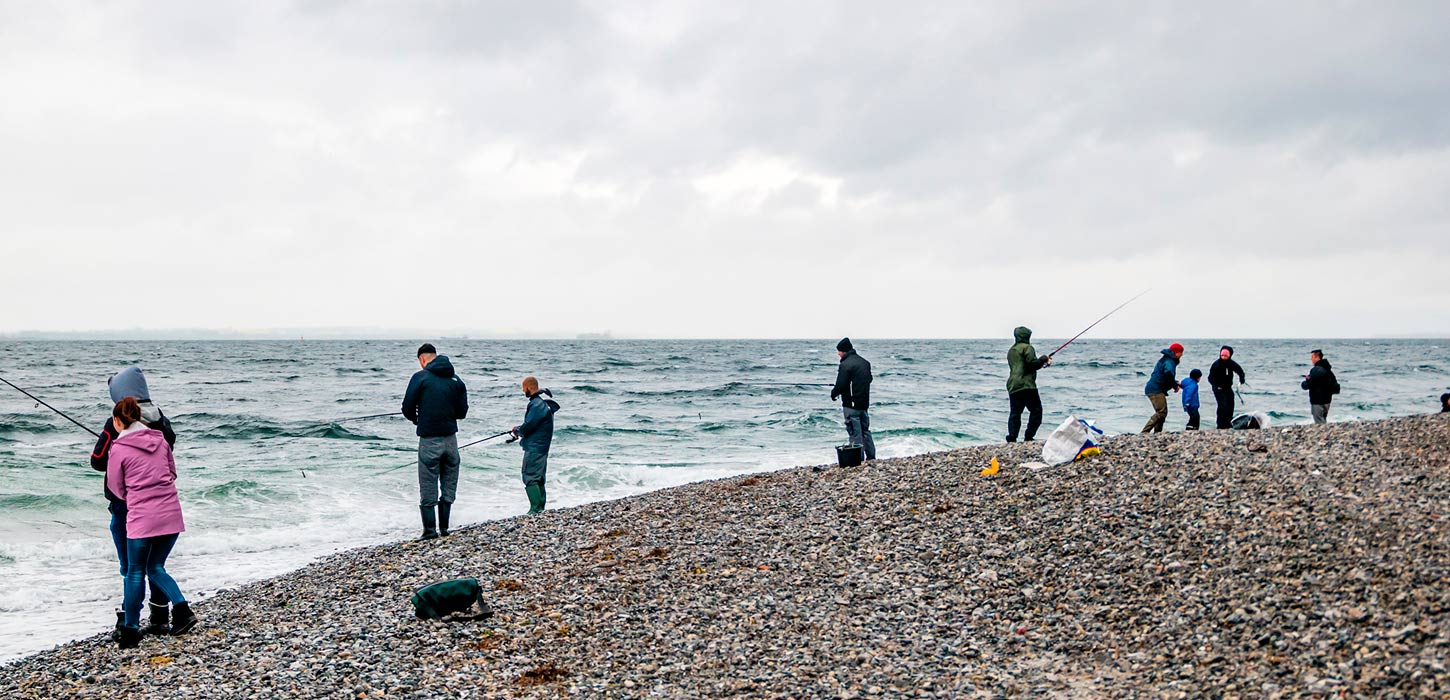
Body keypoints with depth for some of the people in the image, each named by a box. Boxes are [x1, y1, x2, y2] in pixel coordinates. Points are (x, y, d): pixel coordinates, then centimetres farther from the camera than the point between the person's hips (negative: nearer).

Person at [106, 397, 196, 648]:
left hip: (141, 517, -5)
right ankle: (181, 609, -1)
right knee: (156, 568, 18)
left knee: (136, 573, 9)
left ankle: (130, 630, 16)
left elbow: (116, 487, 3)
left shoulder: (119, 448, -6)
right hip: (171, 513, 5)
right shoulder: (160, 440, 8)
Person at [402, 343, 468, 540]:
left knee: (428, 489, 2)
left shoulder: (420, 377, -7)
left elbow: (407, 409, -8)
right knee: (449, 487, 13)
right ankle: (444, 528, 16)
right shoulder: (456, 380, 7)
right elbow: (462, 412, 9)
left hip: (430, 440, -4)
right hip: (451, 439, 4)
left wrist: (417, 419, 13)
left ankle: (430, 531, 1)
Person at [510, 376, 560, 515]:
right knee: (539, 479, 15)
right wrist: (520, 429, 10)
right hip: (542, 447, 10)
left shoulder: (538, 404, -19)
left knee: (530, 478, -8)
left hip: (534, 448, -10)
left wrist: (517, 431, -1)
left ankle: (535, 509, -10)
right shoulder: (544, 402, 13)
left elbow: (528, 427, -21)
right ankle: (541, 508, 19)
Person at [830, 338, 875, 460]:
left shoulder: (845, 365, -17)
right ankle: (871, 457, 19)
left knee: (855, 432, -3)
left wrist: (833, 394, 0)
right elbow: (869, 379, 20)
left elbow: (840, 385, -19)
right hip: (864, 403, 8)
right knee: (865, 430, 16)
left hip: (851, 404, -8)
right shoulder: (865, 362, 9)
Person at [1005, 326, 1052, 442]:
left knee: (1015, 413, 5)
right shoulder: (1027, 347, -3)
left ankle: (1011, 438, -4)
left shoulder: (1011, 350, 23)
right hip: (1026, 385, -8)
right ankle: (1029, 437, -7)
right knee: (1036, 410, 0)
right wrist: (1043, 359, 4)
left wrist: (1041, 363, 25)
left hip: (1012, 386, 8)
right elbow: (1032, 363, -13)